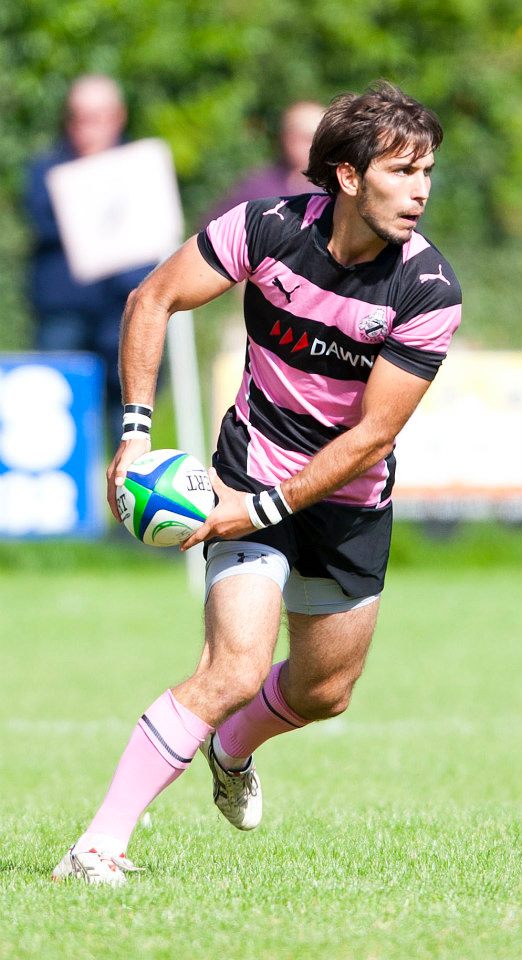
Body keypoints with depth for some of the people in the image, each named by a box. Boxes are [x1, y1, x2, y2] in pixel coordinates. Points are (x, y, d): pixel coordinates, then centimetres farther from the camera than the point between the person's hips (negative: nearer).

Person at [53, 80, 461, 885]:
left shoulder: (429, 290, -20)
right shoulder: (269, 227, -19)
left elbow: (373, 434, -18)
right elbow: (154, 300, -6)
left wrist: (263, 510, -22)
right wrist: (136, 429, -13)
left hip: (352, 500, 3)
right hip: (256, 466, -3)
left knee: (322, 694, 16)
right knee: (234, 671, -20)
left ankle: (231, 752, 51)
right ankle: (99, 847, -17)